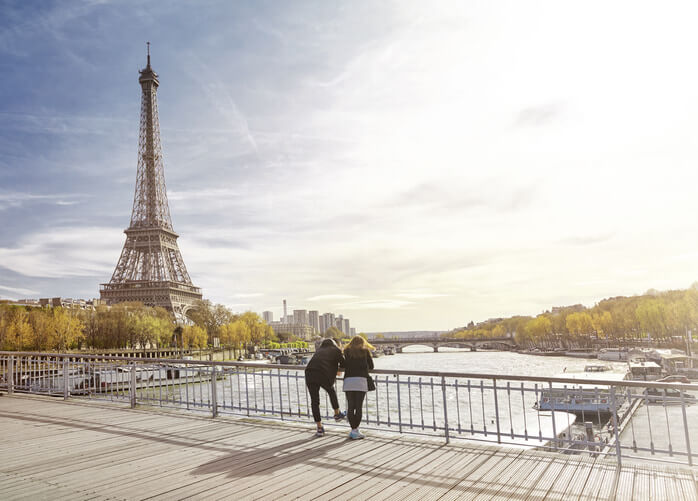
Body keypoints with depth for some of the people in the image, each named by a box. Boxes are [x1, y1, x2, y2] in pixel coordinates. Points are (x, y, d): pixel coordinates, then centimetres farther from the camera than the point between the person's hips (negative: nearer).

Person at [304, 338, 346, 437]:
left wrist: (334, 369, 48)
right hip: (324, 376, -3)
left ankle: (319, 428, 16)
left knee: (314, 401, 12)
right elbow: (343, 363, 9)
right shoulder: (336, 350, 13)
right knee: (331, 391, 27)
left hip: (309, 375, 3)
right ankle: (337, 414, 40)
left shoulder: (319, 350, 27)